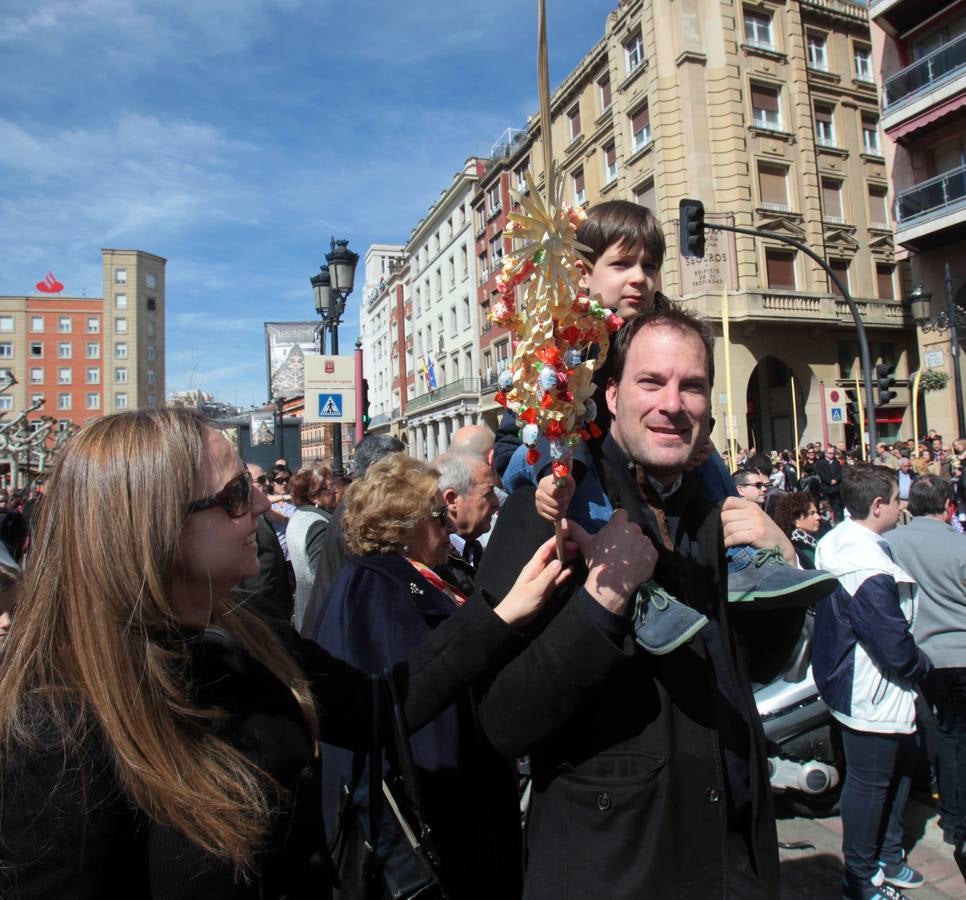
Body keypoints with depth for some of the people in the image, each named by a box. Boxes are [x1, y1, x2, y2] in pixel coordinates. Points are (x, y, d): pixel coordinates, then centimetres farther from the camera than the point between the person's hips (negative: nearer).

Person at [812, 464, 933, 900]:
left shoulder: (836, 540, 0)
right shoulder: (870, 571, -31)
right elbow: (897, 649, -26)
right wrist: (924, 667, -5)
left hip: (851, 681, 10)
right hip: (874, 697, -10)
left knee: (899, 765, 24)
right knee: (870, 783, 9)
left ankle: (887, 856, 42)